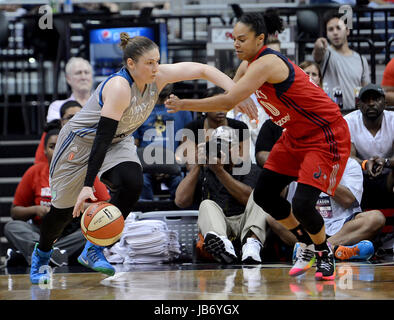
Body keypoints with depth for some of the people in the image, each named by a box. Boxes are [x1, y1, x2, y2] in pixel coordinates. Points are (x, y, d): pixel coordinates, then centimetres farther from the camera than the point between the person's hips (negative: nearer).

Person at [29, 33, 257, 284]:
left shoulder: (157, 77, -16)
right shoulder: (119, 87, -34)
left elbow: (203, 70, -14)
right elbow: (102, 137, -37)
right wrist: (88, 185, -40)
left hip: (118, 142, 5)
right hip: (82, 141, -5)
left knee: (132, 184, -23)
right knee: (65, 207, 5)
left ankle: (93, 250, -10)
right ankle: (42, 253, 37)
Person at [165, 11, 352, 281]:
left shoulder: (267, 64, -27)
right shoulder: (248, 66, 4)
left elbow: (229, 101, -35)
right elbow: (229, 100, 14)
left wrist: (185, 105, -29)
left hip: (326, 137, -10)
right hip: (296, 136, 10)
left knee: (302, 205, -18)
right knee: (264, 195, 7)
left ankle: (325, 253, 12)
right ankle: (308, 245, 26)